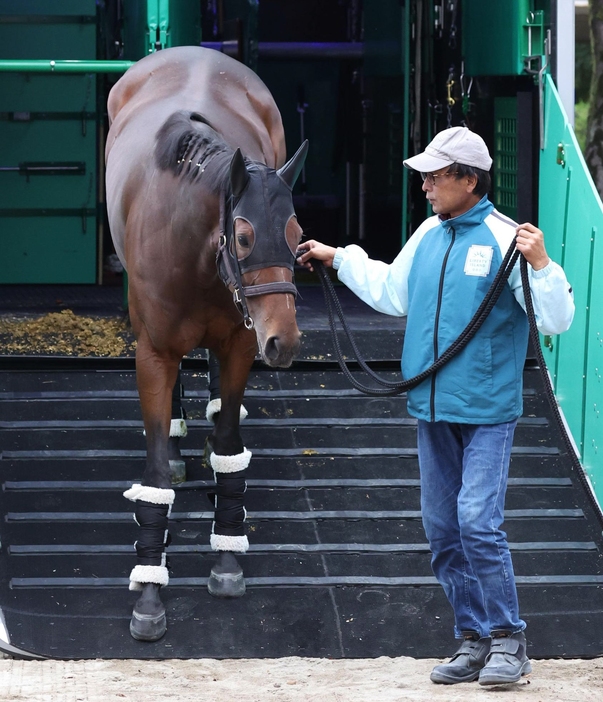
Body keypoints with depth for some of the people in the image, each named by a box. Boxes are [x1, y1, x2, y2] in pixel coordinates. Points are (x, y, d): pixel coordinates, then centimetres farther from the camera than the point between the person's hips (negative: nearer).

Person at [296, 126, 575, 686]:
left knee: (478, 523, -15)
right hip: (432, 409, 8)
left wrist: (540, 264, -29)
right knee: (442, 531, 10)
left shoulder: (505, 240, -12)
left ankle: (508, 640, -3)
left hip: (485, 412, -8)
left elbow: (556, 320, -15)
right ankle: (473, 641, 19)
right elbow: (391, 293, 27)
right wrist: (338, 259, 32)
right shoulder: (429, 235, 9)